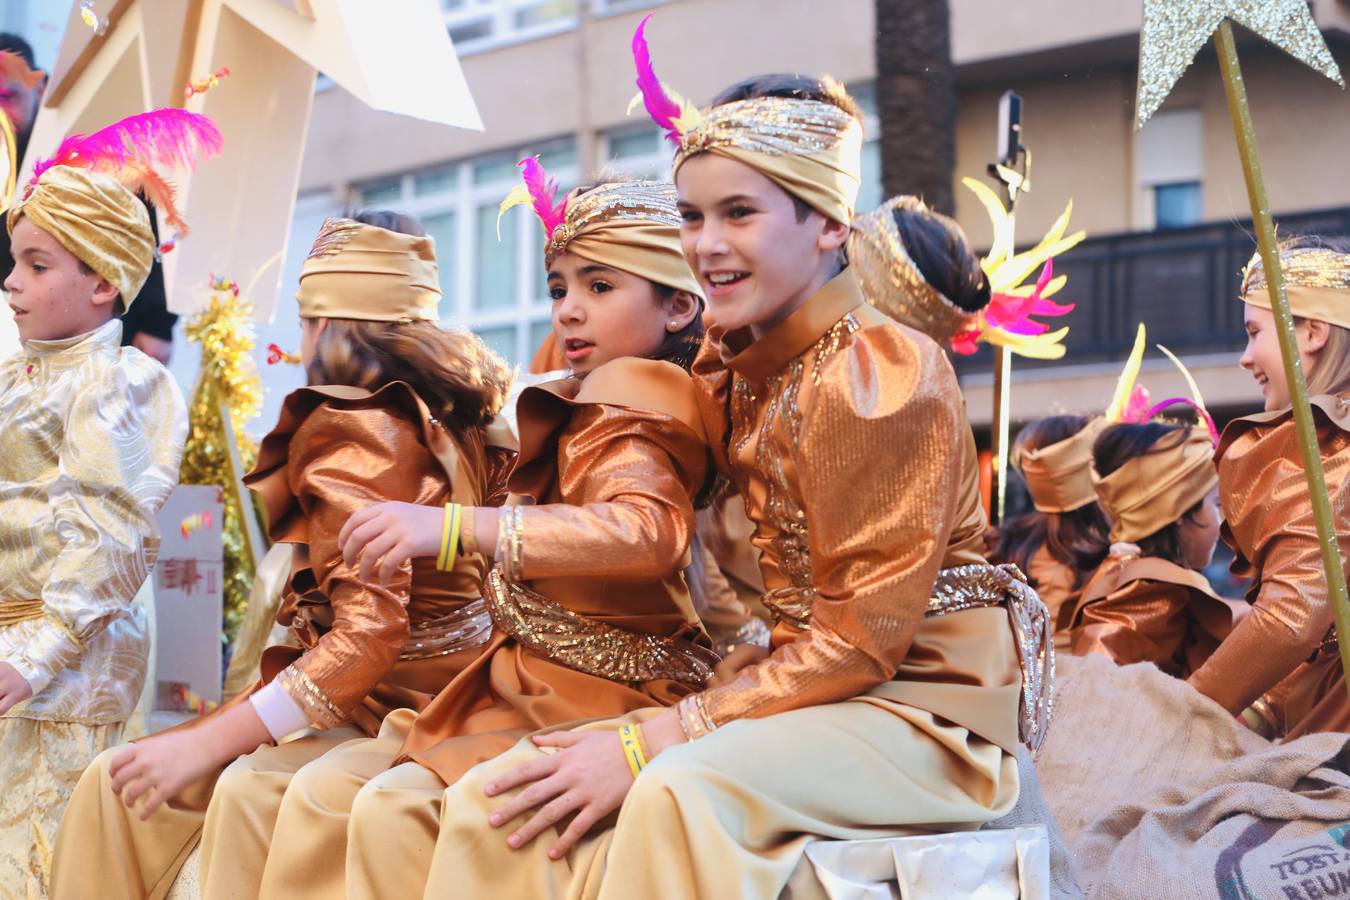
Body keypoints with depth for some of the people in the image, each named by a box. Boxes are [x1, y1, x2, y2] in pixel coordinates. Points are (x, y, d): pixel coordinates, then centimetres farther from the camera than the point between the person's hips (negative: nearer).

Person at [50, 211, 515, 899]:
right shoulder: (450, 414, 9)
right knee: (116, 787, 0)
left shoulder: (354, 433, -14)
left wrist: (209, 742, -24)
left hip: (401, 705, -9)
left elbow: (371, 632, -24)